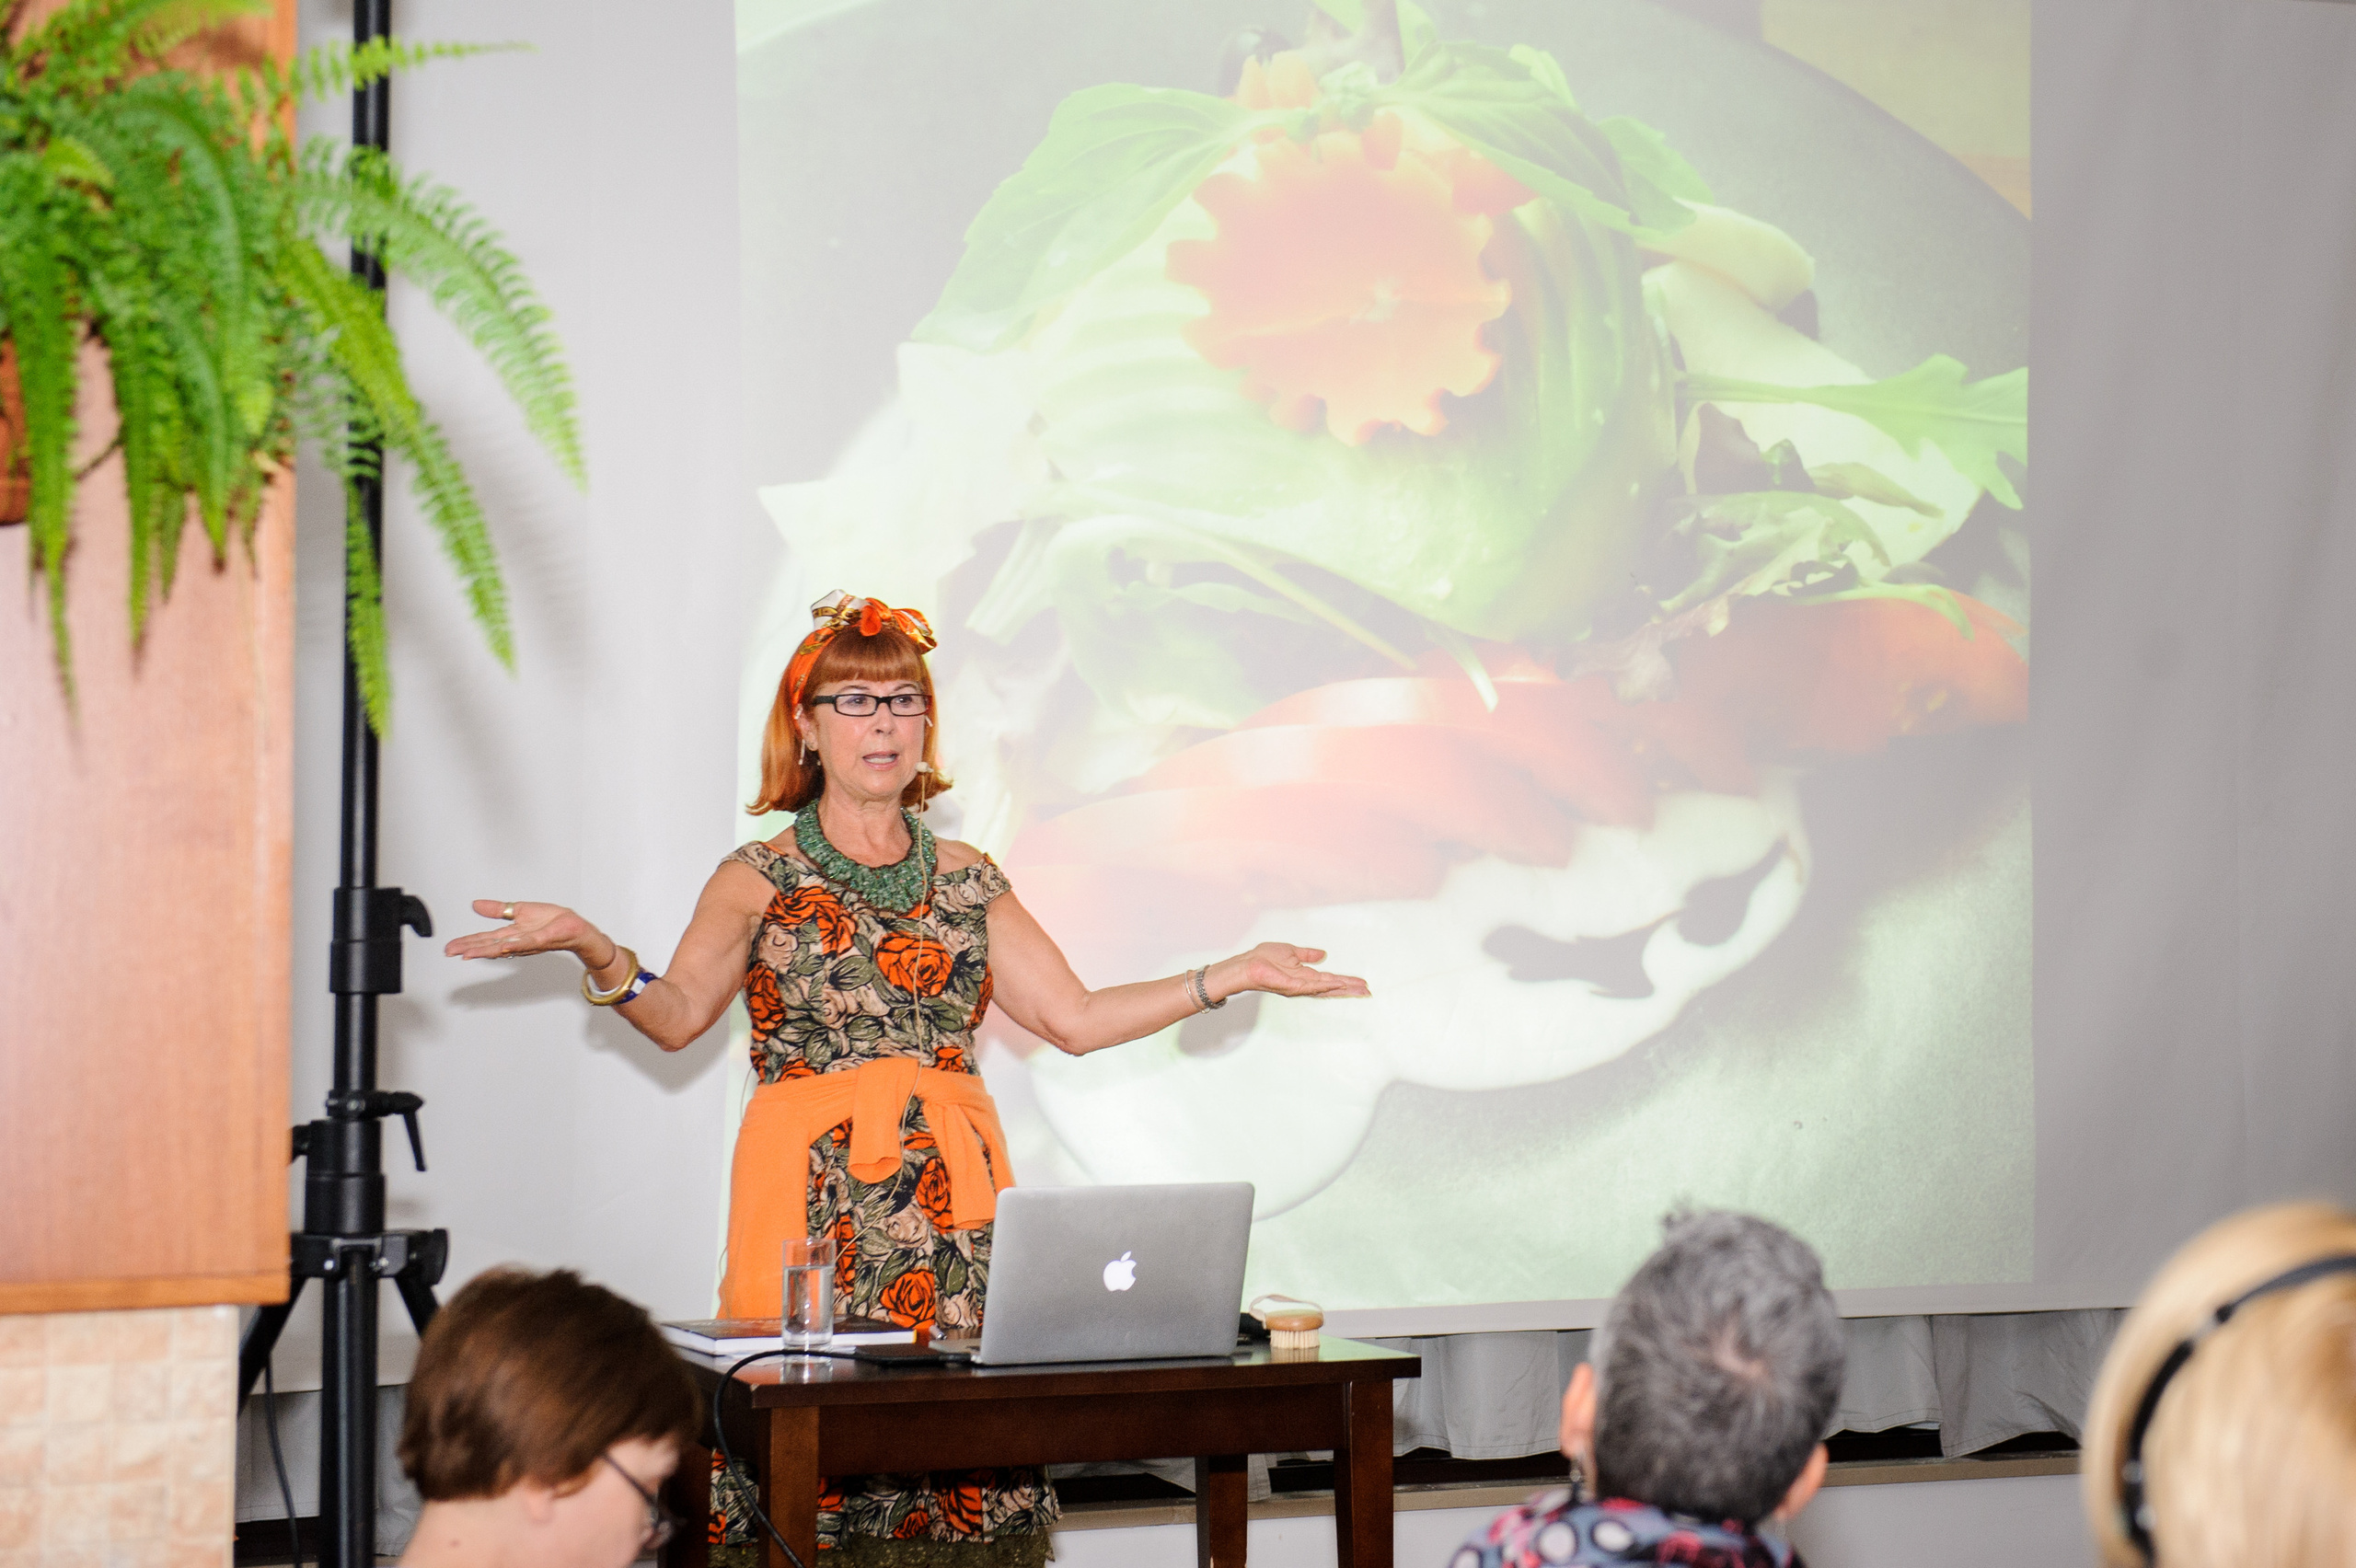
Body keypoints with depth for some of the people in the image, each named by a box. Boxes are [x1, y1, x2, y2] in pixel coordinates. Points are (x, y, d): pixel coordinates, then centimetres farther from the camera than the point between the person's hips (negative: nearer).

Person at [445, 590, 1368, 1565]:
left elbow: (1074, 1019, 13)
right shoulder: (761, 879, 6)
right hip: (817, 1191, -3)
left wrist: (1235, 975, 8)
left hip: (953, 1188, 3)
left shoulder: (968, 880, 15)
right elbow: (678, 1016, -3)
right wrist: (594, 952, -21)